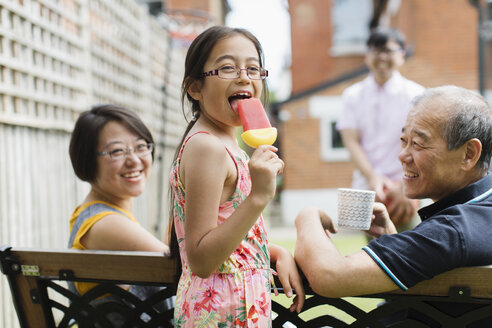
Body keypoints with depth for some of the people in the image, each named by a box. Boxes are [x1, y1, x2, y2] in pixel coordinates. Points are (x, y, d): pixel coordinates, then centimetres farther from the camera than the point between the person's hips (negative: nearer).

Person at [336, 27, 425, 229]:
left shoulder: (415, 94, 2)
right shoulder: (353, 95, 9)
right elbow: (351, 141, 1)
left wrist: (405, 188, -16)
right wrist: (372, 177, -14)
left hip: (404, 186, -2)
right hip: (365, 187, 2)